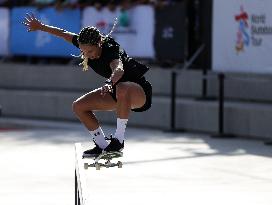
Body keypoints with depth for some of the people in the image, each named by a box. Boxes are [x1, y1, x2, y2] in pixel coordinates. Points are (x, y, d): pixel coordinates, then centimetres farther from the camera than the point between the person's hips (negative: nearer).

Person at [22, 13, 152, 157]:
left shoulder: (110, 49, -30)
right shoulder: (86, 44, -9)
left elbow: (118, 69, -51)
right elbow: (65, 34, 8)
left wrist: (110, 83, -71)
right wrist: (41, 27, 16)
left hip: (139, 91, -8)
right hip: (115, 91, 8)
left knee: (122, 89, -43)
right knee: (79, 107, -1)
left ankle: (118, 139, -32)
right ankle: (102, 146, 6)